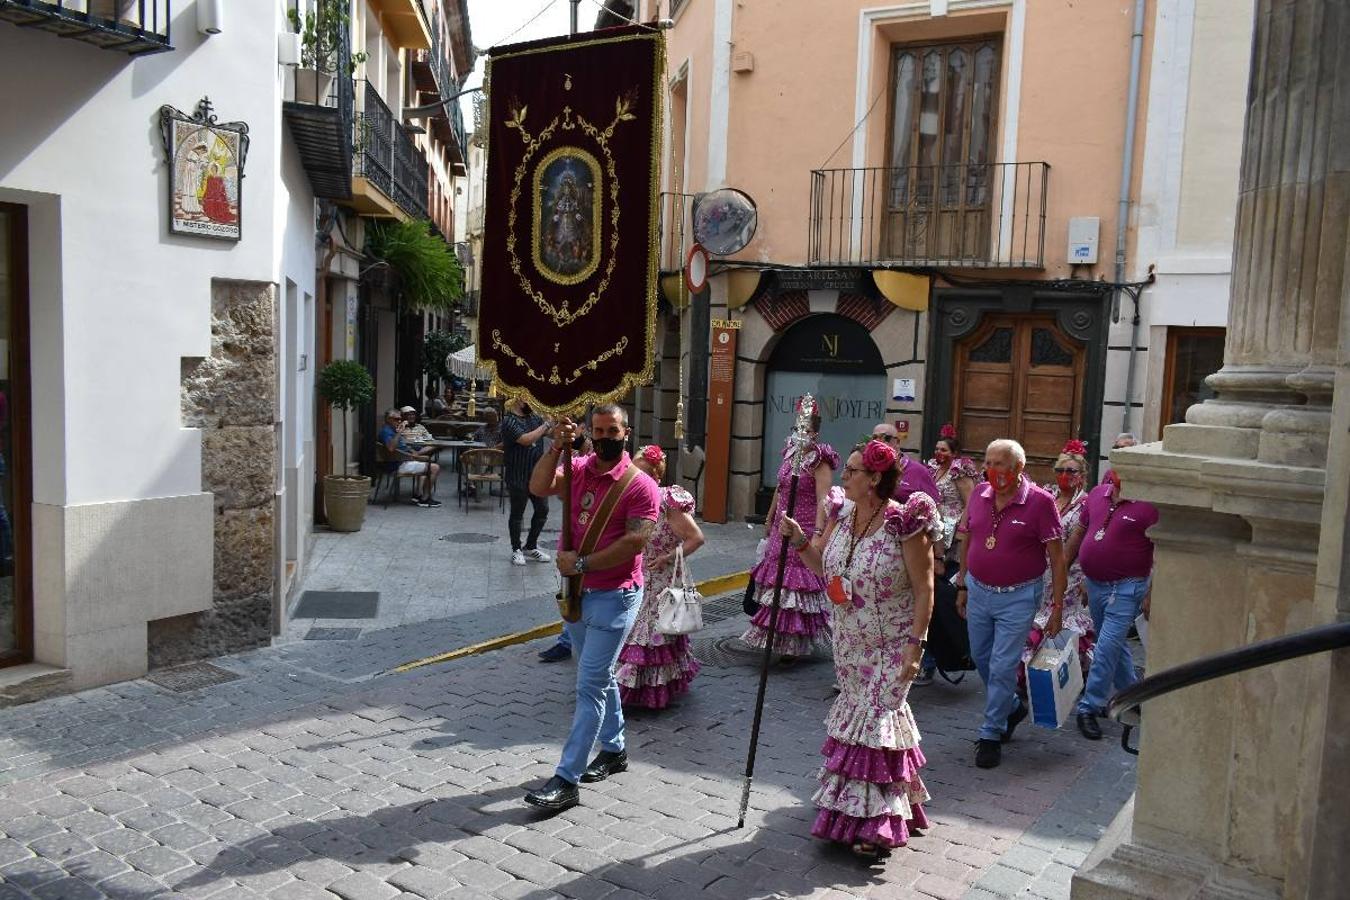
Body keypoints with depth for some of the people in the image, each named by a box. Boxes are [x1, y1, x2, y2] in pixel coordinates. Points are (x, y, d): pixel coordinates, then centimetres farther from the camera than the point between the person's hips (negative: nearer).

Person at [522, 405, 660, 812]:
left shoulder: (640, 485, -13)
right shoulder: (578, 469, 3)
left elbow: (635, 542, -20)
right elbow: (539, 487, -13)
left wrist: (581, 563, -19)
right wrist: (556, 447, -26)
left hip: (614, 597, -6)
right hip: (576, 591, 7)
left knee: (590, 686, -5)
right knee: (600, 676, 20)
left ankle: (566, 780, -1)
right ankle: (614, 749, 37)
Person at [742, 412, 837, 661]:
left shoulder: (820, 461, -12)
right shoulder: (791, 451, 11)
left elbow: (823, 499, -22)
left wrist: (818, 533, -32)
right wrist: (769, 519, 25)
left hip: (804, 531, -8)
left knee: (796, 583, -3)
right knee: (777, 579, 13)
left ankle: (793, 644, 8)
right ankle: (779, 636, 27)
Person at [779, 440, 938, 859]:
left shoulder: (905, 523, -19)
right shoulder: (842, 516, 1)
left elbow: (924, 590, -16)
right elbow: (821, 564, 12)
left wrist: (916, 644, -19)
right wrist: (799, 539, -5)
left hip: (891, 646, -7)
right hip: (850, 640, 7)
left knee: (876, 718, -4)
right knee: (859, 712, 16)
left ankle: (876, 824, 10)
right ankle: (865, 811, 34)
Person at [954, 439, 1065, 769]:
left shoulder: (1039, 502, -14)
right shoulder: (979, 494, 0)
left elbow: (1057, 558, -10)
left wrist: (1057, 607, -11)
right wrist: (963, 586, 13)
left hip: (1017, 597, -5)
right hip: (978, 592, 6)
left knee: (1002, 668, -2)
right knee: (981, 659, 17)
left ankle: (991, 735, 13)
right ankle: (1012, 707, 41)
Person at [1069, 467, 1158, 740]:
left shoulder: (1148, 505, -16)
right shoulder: (1097, 493, 3)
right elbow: (1079, 531, 14)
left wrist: (1151, 594, -15)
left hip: (1126, 588, -7)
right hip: (1094, 583, 7)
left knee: (1107, 648, -8)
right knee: (1113, 642, 21)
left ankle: (1089, 707, 2)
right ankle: (1129, 694, 40)